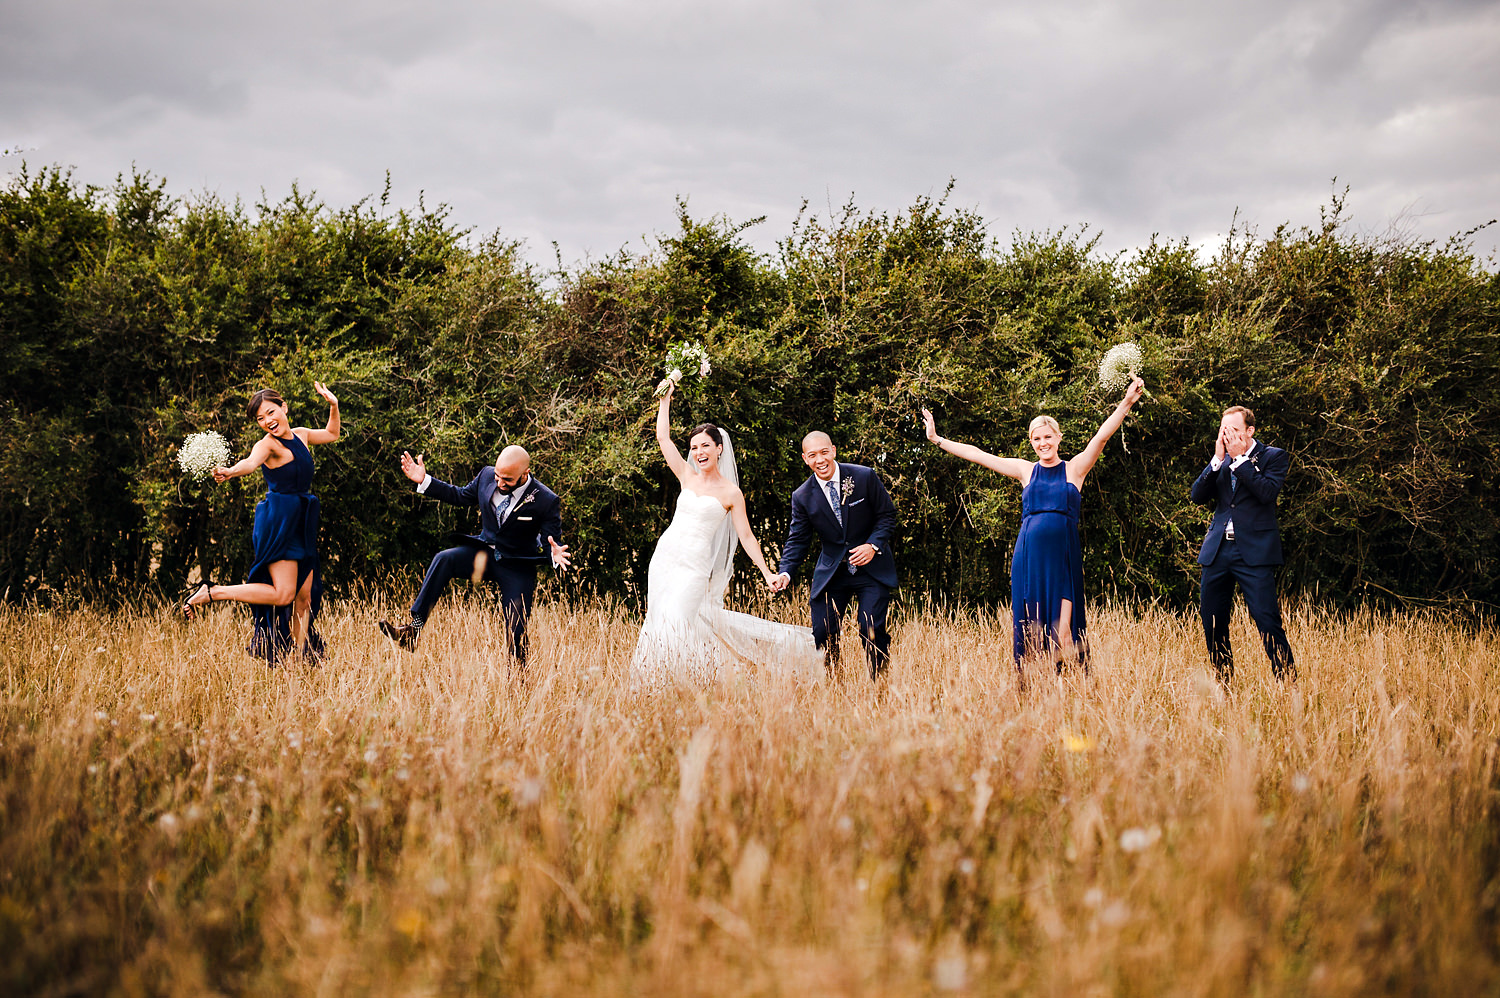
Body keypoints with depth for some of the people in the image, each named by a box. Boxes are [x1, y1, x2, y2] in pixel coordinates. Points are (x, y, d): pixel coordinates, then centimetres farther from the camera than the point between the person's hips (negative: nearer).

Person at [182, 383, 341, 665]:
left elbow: (331, 434, 31)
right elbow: (251, 462, -33)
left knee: (305, 596, 6)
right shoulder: (268, 444, -11)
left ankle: (302, 657, 11)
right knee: (282, 595, -13)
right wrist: (230, 471, -54)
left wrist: (333, 406, 15)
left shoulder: (300, 435, 12)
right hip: (279, 522, -8)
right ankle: (209, 593, -5)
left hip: (300, 525, 8)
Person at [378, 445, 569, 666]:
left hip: (517, 568, -3)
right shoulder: (487, 476, -5)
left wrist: (555, 555, -37)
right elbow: (461, 496, 13)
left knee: (517, 631, -6)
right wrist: (425, 481, 5)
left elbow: (552, 543, -12)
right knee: (444, 559, -25)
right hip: (485, 552, 3)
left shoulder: (547, 501, -17)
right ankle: (413, 630, -31)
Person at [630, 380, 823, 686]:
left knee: (674, 623, -18)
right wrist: (666, 397, 9)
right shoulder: (687, 476, 9)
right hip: (665, 555, 4)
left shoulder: (731, 493, -1)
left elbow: (746, 536, -1)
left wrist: (767, 573, -7)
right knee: (658, 621, 3)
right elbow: (663, 437, 9)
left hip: (695, 565, -4)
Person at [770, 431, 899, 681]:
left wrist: (873, 545, -17)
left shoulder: (865, 477, -8)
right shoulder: (802, 496, -3)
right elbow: (798, 539, 1)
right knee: (821, 635, -3)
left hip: (872, 568, -2)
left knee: (872, 632, -12)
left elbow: (887, 515, -1)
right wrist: (785, 572, -15)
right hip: (831, 573, 2)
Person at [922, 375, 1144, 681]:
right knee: (1028, 625, 0)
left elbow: (1102, 436, -5)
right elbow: (975, 454, 16)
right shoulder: (1026, 471, 13)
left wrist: (1126, 403, -16)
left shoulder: (1074, 469, 7)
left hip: (1062, 555, -2)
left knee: (1061, 626, -8)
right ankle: (1026, 687, 3)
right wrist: (937, 439, 18)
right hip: (1028, 553, 2)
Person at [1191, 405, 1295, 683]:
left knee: (1268, 623, -12)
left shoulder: (1273, 457, 1)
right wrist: (1218, 459, -4)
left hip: (1254, 553, -5)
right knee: (1213, 628, 8)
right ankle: (1224, 686, 20)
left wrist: (1239, 459, -11)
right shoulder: (1219, 461, 15)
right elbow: (1198, 496, 5)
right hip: (1217, 552, 5)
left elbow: (1267, 492, -15)